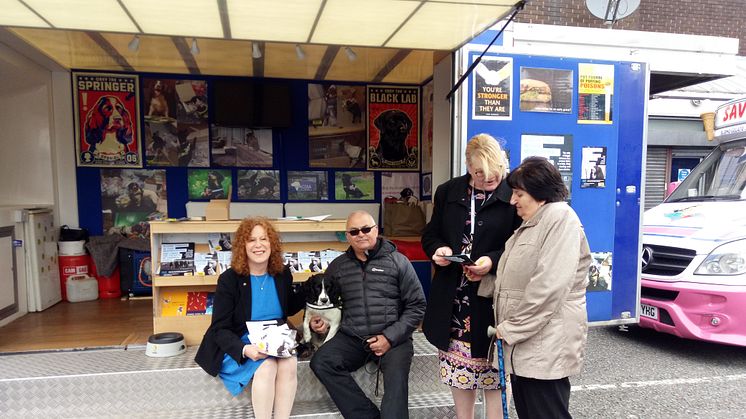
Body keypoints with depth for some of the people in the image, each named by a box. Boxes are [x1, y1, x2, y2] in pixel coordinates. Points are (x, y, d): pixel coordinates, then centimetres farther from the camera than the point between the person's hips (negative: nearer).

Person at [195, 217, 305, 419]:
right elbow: (220, 329, -13)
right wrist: (244, 349, -31)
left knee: (289, 364, -29)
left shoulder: (282, 275, 1)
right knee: (266, 367, -32)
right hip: (238, 346, -3)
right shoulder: (229, 279, -12)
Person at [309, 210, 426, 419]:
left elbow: (416, 305, 2)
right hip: (351, 338, 3)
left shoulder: (398, 261, 3)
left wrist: (391, 337, -9)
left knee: (396, 379, -31)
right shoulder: (337, 266, 13)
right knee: (320, 362, -23)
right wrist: (320, 320, 4)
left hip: (392, 337, -3)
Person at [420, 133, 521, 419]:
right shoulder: (448, 192, 6)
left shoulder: (513, 196, -7)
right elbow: (430, 234, 14)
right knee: (458, 364, 17)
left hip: (491, 299, -4)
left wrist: (493, 260, -21)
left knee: (492, 369, 8)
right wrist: (438, 249, -7)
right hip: (453, 298, 4)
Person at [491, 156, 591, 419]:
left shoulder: (561, 218, -13)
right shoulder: (530, 223, 19)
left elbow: (549, 287, -21)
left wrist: (510, 329, -16)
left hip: (546, 346, -9)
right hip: (523, 341, 9)